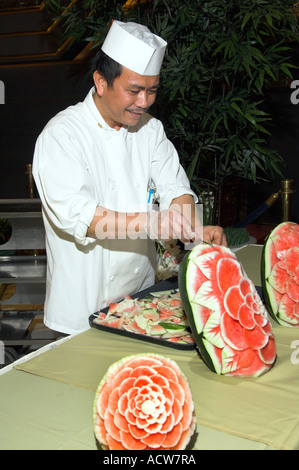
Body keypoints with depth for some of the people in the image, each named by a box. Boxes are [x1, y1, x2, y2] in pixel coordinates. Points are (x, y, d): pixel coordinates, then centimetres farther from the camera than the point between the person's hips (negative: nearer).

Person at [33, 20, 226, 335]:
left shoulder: (149, 128, 5)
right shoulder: (62, 134, -15)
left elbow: (174, 187, 0)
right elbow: (74, 212, -27)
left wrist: (195, 229, -21)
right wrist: (145, 222, -38)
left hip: (142, 293, 6)